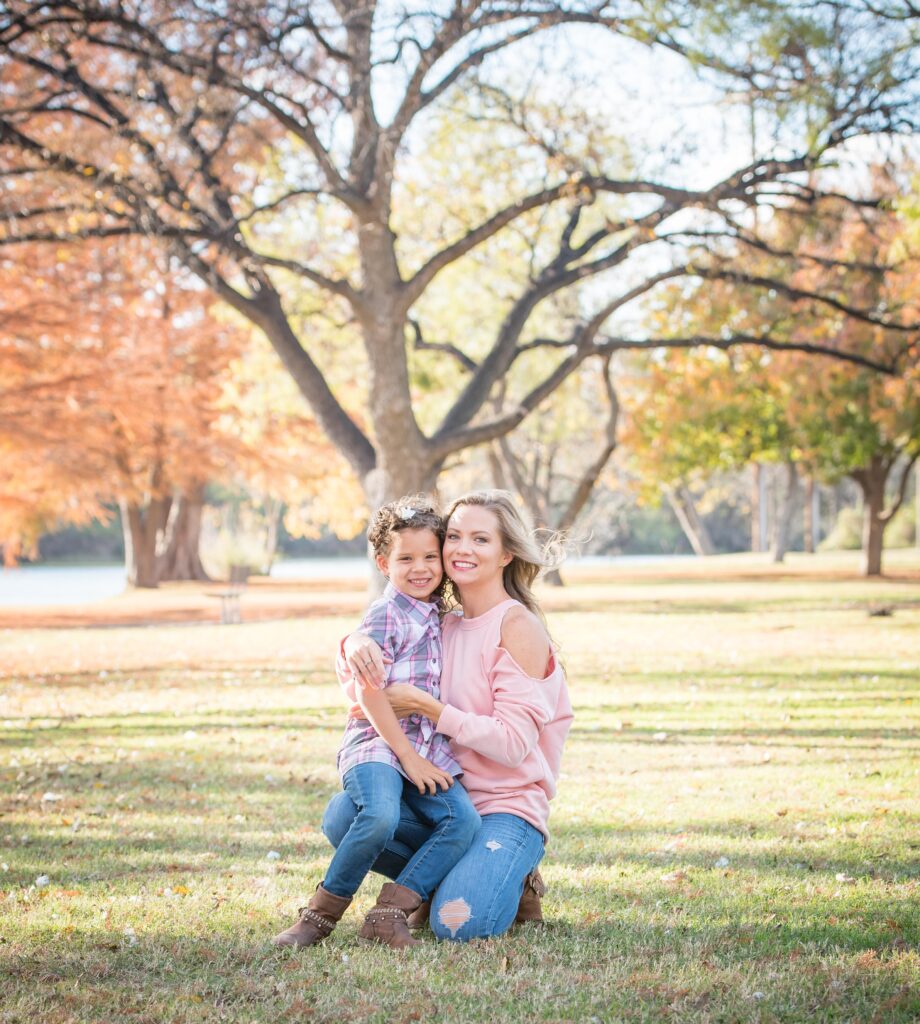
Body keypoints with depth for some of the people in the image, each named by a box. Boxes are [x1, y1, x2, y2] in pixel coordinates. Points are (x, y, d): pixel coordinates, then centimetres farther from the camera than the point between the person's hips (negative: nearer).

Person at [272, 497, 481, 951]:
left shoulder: (436, 615, 18)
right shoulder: (385, 615, -4)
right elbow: (369, 692, -11)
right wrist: (407, 755, -13)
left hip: (427, 750, 7)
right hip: (376, 744, -7)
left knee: (463, 820, -17)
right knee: (380, 816, -34)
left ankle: (388, 913, -17)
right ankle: (320, 913, -16)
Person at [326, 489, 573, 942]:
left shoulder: (518, 626, -11)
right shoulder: (447, 625, 10)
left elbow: (514, 743, -16)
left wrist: (426, 706, -20)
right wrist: (356, 642, -10)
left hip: (509, 807, -6)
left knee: (458, 923, -29)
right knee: (342, 815, -19)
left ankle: (510, 882, 6)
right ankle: (451, 879, 4)